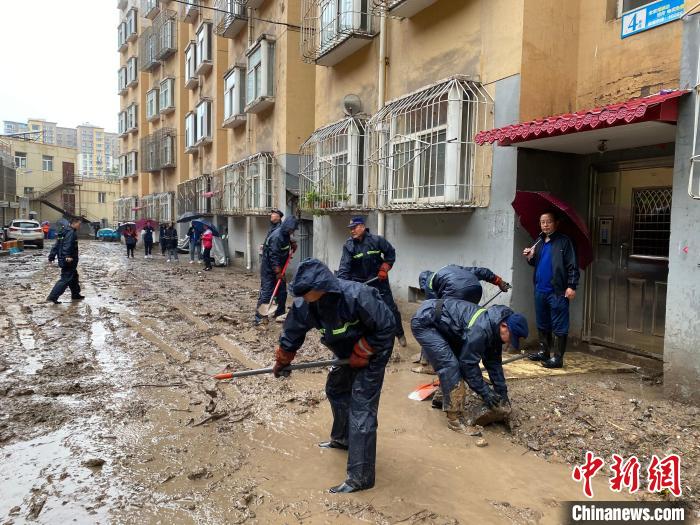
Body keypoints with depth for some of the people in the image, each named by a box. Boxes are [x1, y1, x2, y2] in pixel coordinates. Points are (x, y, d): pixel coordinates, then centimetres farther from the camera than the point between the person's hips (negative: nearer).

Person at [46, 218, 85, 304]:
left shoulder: (72, 232, 16)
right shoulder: (71, 233, -15)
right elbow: (67, 245, -29)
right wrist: (68, 256, -39)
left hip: (70, 261, 11)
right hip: (69, 262, -11)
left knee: (74, 277, 21)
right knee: (65, 279, -9)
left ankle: (75, 295, 33)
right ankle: (52, 297, -10)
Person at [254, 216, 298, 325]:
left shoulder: (285, 234, 5)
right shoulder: (276, 236, -23)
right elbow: (274, 256, -25)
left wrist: (292, 243, 10)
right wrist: (278, 272, -25)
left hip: (279, 268, 9)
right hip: (269, 269, -9)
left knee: (282, 292, 12)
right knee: (266, 293, -9)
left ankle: (280, 313, 24)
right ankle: (258, 317, -5)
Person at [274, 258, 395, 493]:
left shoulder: (357, 296, -38)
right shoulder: (304, 305, -17)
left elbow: (386, 327, -26)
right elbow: (292, 333, 2)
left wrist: (361, 355, -21)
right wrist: (281, 362, 15)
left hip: (373, 352, -7)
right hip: (347, 353, 8)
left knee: (361, 409, -10)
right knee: (335, 390, 23)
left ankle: (360, 476, -1)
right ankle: (343, 438, 49)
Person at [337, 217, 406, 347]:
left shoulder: (376, 240, -11)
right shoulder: (348, 246, -11)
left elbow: (391, 253, 4)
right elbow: (344, 267, -19)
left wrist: (385, 268, -6)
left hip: (379, 279, 0)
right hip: (359, 282, 0)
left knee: (391, 308, 10)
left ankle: (400, 334, 31)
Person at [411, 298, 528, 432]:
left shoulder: (495, 326, 0)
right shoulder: (480, 330, -29)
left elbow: (493, 361, 10)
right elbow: (469, 364, -19)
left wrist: (502, 391, 11)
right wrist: (485, 392, -11)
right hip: (424, 322, -10)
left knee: (456, 363, 11)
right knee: (450, 365, -16)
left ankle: (441, 397, 30)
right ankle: (455, 419, -10)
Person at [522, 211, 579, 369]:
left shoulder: (564, 241, -6)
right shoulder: (539, 241, 13)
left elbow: (572, 266, -10)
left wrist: (571, 286, -16)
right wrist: (530, 257, 0)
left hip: (557, 291, -7)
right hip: (540, 290, 7)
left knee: (559, 326, 0)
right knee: (542, 324, 17)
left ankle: (558, 358, 6)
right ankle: (543, 352, 29)